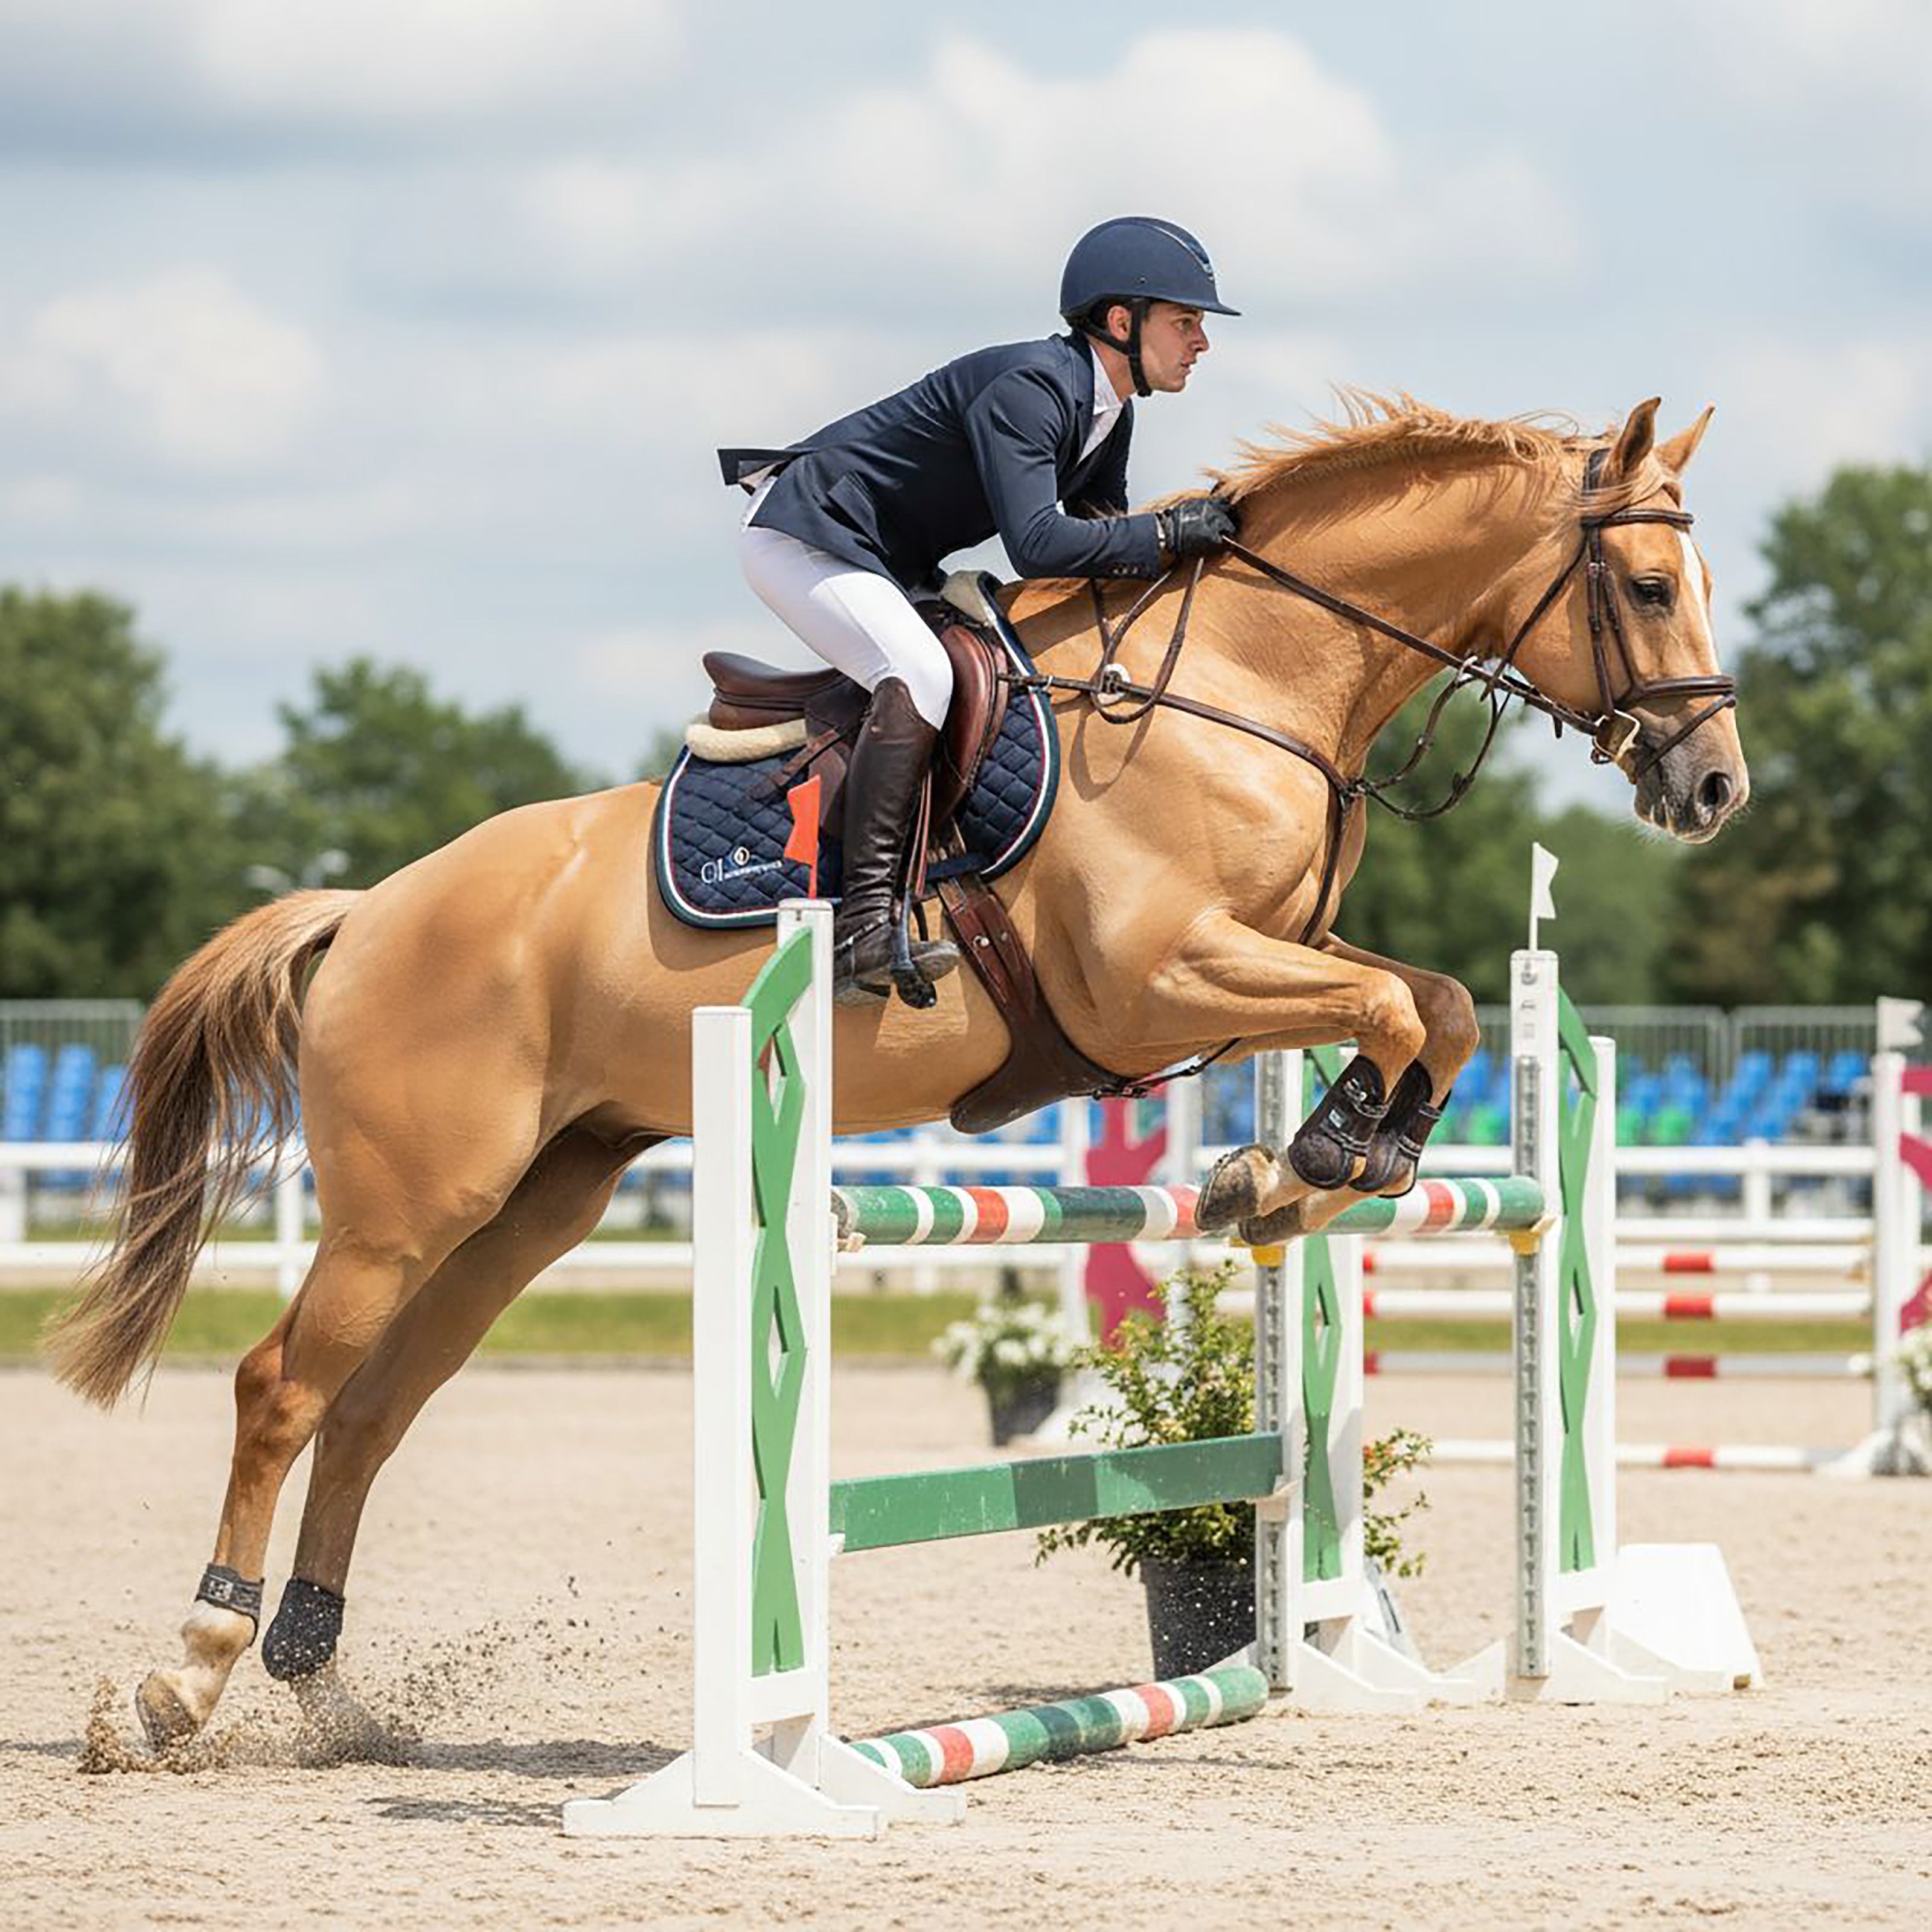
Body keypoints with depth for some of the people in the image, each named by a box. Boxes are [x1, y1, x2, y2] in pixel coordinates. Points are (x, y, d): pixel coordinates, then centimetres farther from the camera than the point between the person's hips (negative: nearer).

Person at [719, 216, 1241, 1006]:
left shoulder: (1109, 413, 6)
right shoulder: (1029, 386, -26)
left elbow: (1096, 528, 10)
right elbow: (1036, 545, -35)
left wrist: (1189, 535, -8)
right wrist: (1167, 534, -27)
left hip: (887, 567, 11)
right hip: (801, 536, -11)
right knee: (920, 676, -31)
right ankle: (865, 924, -37)